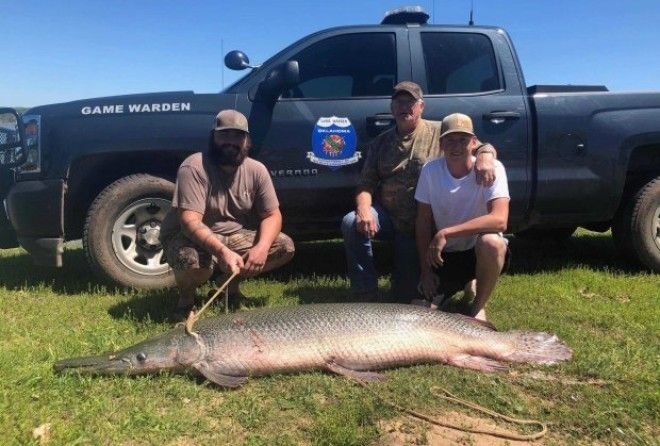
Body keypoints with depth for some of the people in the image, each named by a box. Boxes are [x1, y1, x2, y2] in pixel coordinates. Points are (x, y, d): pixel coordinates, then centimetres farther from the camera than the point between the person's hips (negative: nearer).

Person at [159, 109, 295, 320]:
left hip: (235, 236, 5)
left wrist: (262, 247, -26)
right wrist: (222, 251, -46)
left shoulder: (256, 170, -6)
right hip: (190, 237, -5)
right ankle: (186, 296, -1)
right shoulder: (193, 168, -22)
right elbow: (190, 221, -30)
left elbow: (272, 215, -5)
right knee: (193, 260, -39)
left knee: (285, 246, -10)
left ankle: (232, 284, 11)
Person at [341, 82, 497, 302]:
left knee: (406, 294, -5)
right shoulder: (380, 143, 7)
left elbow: (481, 146, -5)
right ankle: (366, 296, -17)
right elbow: (366, 184, 2)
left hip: (420, 226, -2)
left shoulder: (439, 132, -3)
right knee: (352, 223, -30)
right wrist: (364, 209, -21)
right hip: (386, 216, 3)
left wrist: (485, 155, -31)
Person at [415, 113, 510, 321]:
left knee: (490, 242, -38)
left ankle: (479, 307, -11)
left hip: (481, 251, -3)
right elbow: (423, 221, -3)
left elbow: (499, 220, -31)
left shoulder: (493, 169, -18)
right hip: (444, 255, 3)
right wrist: (426, 269, -6)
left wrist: (446, 233, -34)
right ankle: (461, 283, 21)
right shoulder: (430, 170, -9)